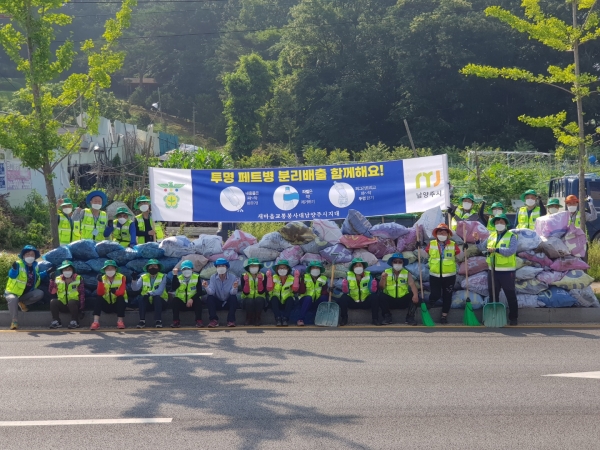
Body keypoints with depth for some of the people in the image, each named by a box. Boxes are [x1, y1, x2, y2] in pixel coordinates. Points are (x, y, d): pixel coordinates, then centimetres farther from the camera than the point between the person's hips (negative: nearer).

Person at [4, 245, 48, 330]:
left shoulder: (35, 265, 6)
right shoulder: (19, 264, -15)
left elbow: (38, 277, 23)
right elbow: (11, 275, -31)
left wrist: (47, 272, 12)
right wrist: (14, 268, -50)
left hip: (26, 294, 6)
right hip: (13, 292, -6)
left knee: (40, 294, -20)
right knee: (13, 299, -38)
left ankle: (22, 303, 0)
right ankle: (14, 321, -29)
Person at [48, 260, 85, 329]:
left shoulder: (78, 279, 2)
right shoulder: (58, 279, 8)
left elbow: (82, 293, -2)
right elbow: (52, 292, -4)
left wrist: (82, 306, -11)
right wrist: (52, 280, -15)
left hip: (74, 304, -3)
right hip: (62, 305, 3)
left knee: (71, 302, -36)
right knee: (53, 301, -25)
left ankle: (74, 321, -23)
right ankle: (56, 321, -17)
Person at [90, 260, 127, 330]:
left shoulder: (121, 277, -8)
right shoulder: (102, 278, -3)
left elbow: (122, 292, -20)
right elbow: (100, 293, -16)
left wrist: (115, 292, -43)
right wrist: (100, 281, -29)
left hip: (118, 304, -2)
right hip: (106, 305, 2)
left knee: (121, 298, -31)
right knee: (98, 298, -24)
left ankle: (120, 321, -31)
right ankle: (96, 322, -35)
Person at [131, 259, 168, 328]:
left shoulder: (163, 277, -4)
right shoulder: (143, 277, 3)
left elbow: (160, 291, -19)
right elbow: (135, 288, -10)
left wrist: (150, 293, -35)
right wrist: (134, 280, -29)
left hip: (160, 301, -2)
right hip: (148, 302, 2)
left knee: (157, 297, -33)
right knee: (142, 298, -28)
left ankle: (158, 321, -31)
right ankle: (142, 321, -30)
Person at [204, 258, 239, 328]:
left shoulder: (233, 277, -12)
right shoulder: (213, 277, -7)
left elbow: (232, 293, -21)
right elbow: (211, 292, -17)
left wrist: (234, 288, -44)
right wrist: (206, 287, -39)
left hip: (228, 303, -1)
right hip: (217, 303, 1)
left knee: (233, 297, -30)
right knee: (209, 298, -25)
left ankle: (231, 320, -26)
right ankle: (214, 320, -25)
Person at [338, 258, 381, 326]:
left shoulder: (369, 275, -4)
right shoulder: (348, 276, -4)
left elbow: (372, 291, -14)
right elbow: (345, 292, -11)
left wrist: (373, 286, -35)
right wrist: (344, 287, -32)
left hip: (366, 302, 0)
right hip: (352, 302, 0)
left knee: (375, 297, -27)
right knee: (343, 298, -28)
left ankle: (375, 319, -16)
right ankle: (343, 319, -11)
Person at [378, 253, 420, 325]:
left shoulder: (407, 273, 4)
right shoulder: (386, 272, 2)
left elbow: (412, 285, -12)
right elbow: (381, 288, -6)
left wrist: (415, 295, -32)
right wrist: (383, 279, -27)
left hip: (403, 301, 1)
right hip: (390, 300, -1)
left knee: (413, 295, -23)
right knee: (381, 295, -28)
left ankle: (410, 317, -12)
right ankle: (387, 316, -12)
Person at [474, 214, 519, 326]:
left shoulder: (511, 236, -5)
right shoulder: (491, 236, 13)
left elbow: (511, 251, -19)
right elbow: (482, 247, 19)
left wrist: (496, 250, -23)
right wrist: (477, 240, 1)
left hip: (507, 271, -6)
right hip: (493, 270, 6)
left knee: (511, 296, 3)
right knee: (493, 295, 12)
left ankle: (513, 318, 12)